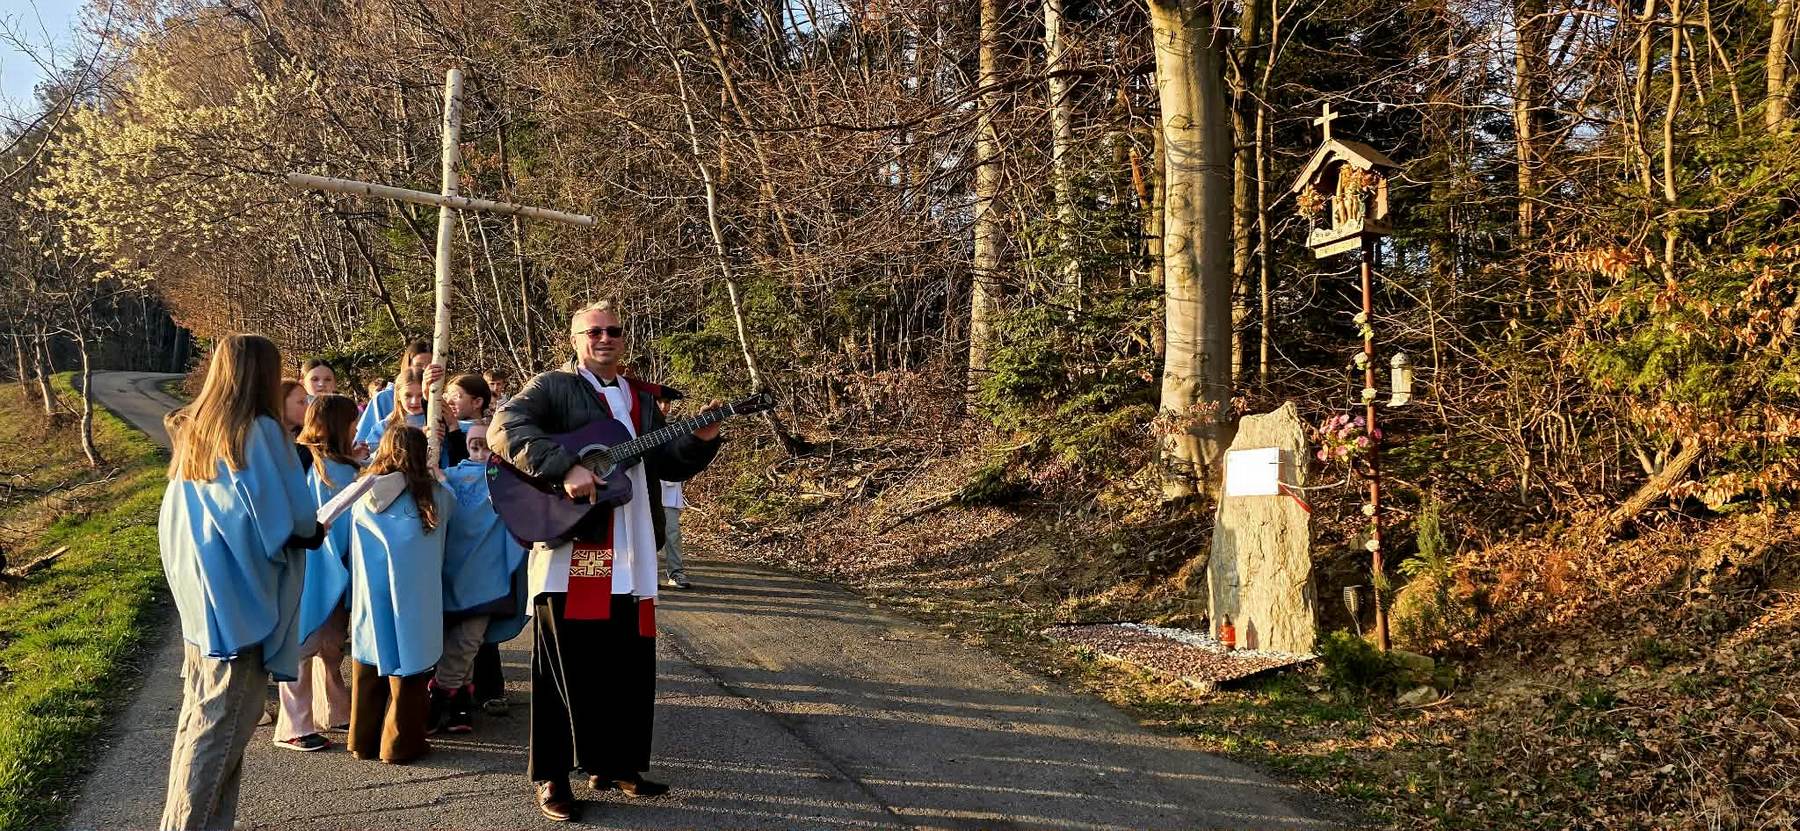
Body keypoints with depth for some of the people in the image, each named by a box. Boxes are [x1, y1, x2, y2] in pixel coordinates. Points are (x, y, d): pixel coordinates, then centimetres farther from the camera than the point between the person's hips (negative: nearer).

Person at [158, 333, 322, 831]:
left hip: (197, 599, 8)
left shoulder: (191, 431, 8)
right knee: (221, 727, -2)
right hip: (241, 600, -8)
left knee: (199, 716, 15)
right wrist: (315, 532, 5)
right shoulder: (259, 430, -14)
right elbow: (293, 519, -17)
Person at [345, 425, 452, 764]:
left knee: (369, 665, 13)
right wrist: (435, 475, 26)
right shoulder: (432, 495, -7)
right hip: (410, 598, -3)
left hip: (368, 597, 3)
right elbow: (451, 506, 13)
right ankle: (400, 744, 9)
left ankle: (362, 740, 22)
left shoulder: (364, 493, 0)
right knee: (406, 665, 5)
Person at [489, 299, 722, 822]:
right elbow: (503, 429, -18)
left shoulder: (641, 401, 19)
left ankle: (613, 763, 24)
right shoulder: (553, 387, -2)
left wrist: (702, 440, 0)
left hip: (630, 557, 6)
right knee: (566, 664, -2)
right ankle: (550, 776, 8)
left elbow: (669, 465, 19)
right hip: (568, 551, -6)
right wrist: (566, 468, -28)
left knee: (630, 665, 10)